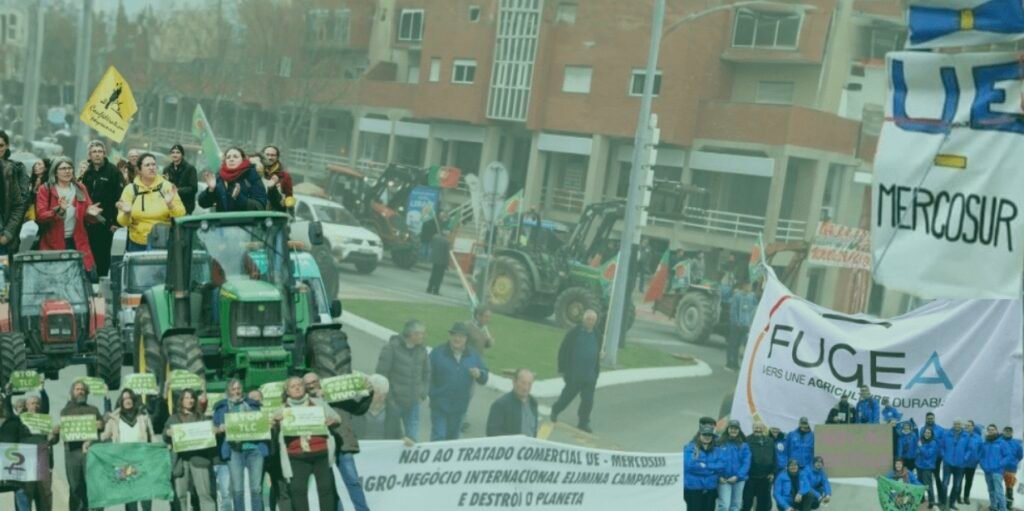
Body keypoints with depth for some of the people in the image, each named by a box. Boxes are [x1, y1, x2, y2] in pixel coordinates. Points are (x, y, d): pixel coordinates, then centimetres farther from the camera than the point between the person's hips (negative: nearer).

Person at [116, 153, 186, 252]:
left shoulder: (167, 186, -1)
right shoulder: (130, 189, 1)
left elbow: (181, 215, -5)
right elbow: (123, 222, 0)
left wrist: (170, 205, -23)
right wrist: (126, 214, -21)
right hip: (138, 245, 1)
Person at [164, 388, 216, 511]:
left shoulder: (201, 417, 18)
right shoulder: (173, 418, 16)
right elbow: (165, 436, 8)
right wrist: (168, 433, -15)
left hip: (199, 457, 0)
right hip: (180, 458, 0)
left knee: (204, 492, -7)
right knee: (180, 494, -3)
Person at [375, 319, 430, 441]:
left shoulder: (421, 350, 3)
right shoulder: (391, 348, -14)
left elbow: (427, 373, 15)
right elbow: (381, 374, -12)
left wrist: (423, 394, 7)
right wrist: (389, 398, -12)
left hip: (413, 403, 5)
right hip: (394, 403, -5)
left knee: (413, 438, 7)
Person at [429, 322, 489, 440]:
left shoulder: (473, 355, 5)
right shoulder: (437, 353, -6)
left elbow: (484, 377, 7)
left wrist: (479, 374, -16)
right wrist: (432, 394, -15)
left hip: (460, 406, 4)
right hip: (439, 405, -4)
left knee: (453, 437, 18)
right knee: (438, 437, -7)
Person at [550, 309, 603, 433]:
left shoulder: (597, 336, 7)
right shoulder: (574, 333, -7)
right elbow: (563, 351, -4)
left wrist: (596, 374, 16)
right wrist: (562, 370, -6)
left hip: (590, 376, 3)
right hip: (574, 374, -3)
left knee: (588, 401, 1)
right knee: (568, 395, 9)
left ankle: (584, 423, 11)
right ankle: (555, 410, 34)